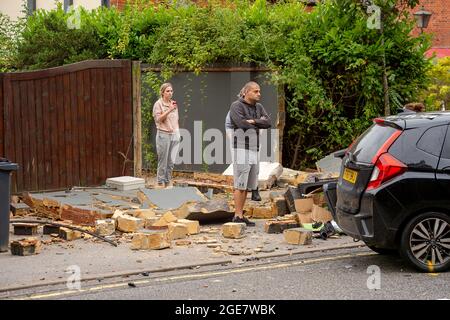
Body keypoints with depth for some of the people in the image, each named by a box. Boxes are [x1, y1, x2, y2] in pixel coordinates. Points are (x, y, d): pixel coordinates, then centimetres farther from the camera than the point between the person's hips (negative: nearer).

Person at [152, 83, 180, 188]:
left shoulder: (173, 103, 14)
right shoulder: (158, 104, -3)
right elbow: (158, 119, -11)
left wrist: (178, 133, 14)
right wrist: (169, 110, -17)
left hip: (174, 135, 5)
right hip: (164, 135, -5)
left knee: (171, 161, 5)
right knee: (163, 161, -4)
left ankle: (168, 182, 12)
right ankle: (160, 183, 2)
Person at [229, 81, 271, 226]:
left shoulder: (258, 107, 13)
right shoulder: (236, 106, -7)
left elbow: (268, 123, 0)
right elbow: (242, 124, -21)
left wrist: (253, 121, -17)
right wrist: (259, 122, -4)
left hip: (254, 150, 7)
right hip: (241, 148, -7)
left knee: (247, 185, 8)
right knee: (240, 185, -7)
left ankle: (240, 215, 13)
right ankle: (238, 216, -4)